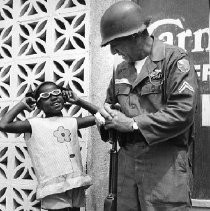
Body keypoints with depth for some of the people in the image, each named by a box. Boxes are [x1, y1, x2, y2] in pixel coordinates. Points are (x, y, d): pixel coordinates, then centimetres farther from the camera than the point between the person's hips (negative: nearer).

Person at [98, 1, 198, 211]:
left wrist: (133, 123, -14)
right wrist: (107, 114, 2)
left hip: (164, 162, -6)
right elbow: (109, 101, 28)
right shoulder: (121, 69, 15)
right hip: (126, 160, 6)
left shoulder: (175, 59, -6)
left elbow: (183, 111, -16)